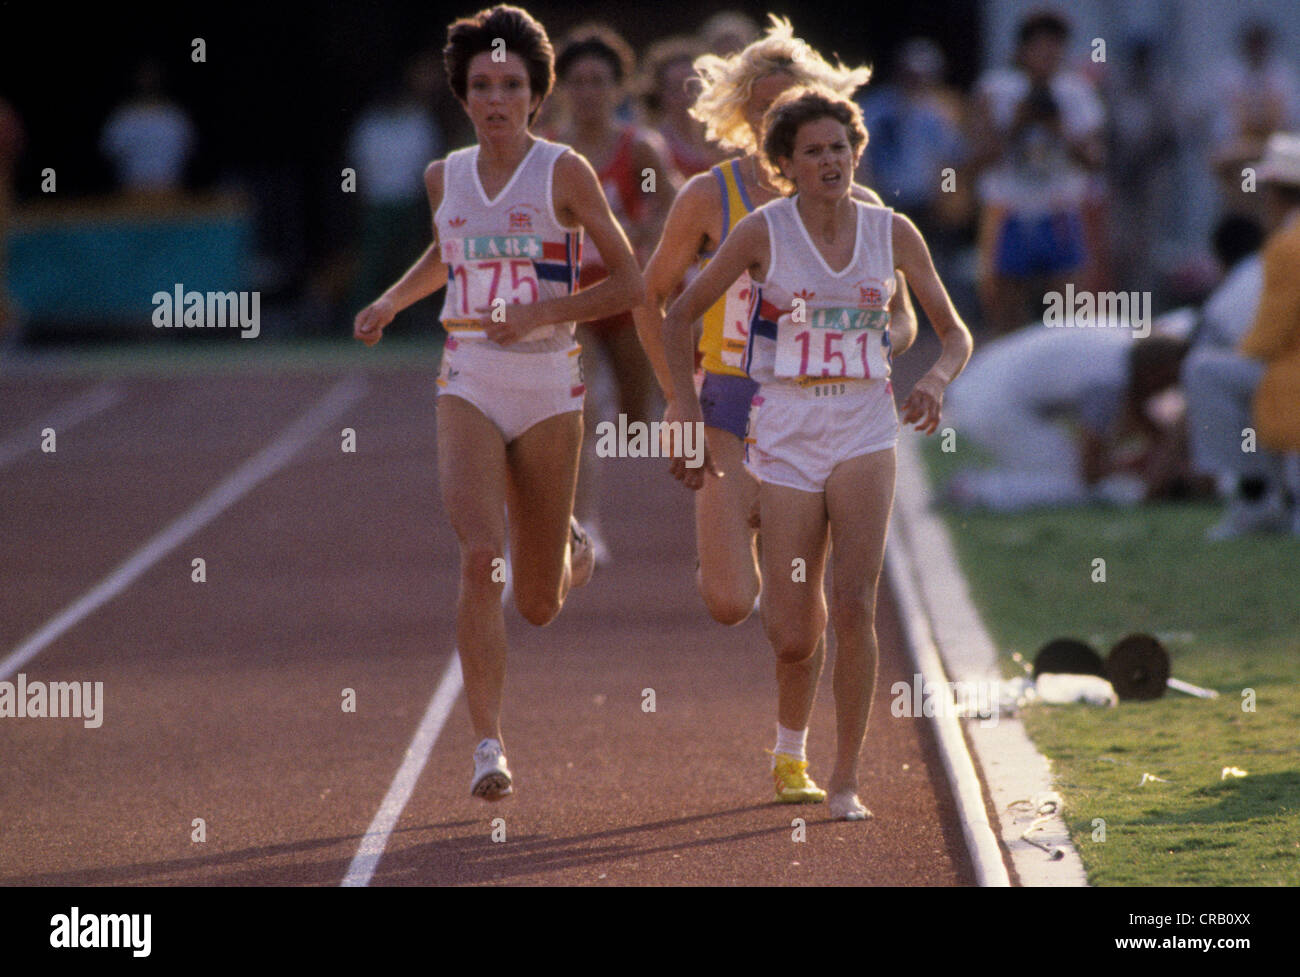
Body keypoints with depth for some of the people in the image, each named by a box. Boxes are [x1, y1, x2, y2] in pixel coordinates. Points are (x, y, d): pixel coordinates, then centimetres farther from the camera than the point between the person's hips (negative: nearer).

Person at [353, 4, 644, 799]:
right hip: (469, 386, 1)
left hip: (549, 389, -1)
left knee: (538, 606, 8)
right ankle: (489, 746, -18)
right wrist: (390, 303, 12)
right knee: (480, 561, -21)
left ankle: (570, 551, 46)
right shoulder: (445, 177, 6)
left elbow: (631, 283, -5)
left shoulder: (565, 174, -5)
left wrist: (542, 314, -17)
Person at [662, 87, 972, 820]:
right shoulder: (764, 234, -4)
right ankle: (789, 752, 33)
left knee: (854, 608, -16)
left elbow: (955, 332, 8)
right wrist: (687, 410, -4)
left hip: (865, 436, 1)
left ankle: (847, 782, -7)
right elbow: (681, 318, 4)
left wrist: (936, 381, -13)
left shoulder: (893, 234, 1)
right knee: (795, 638, 0)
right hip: (786, 443, -1)